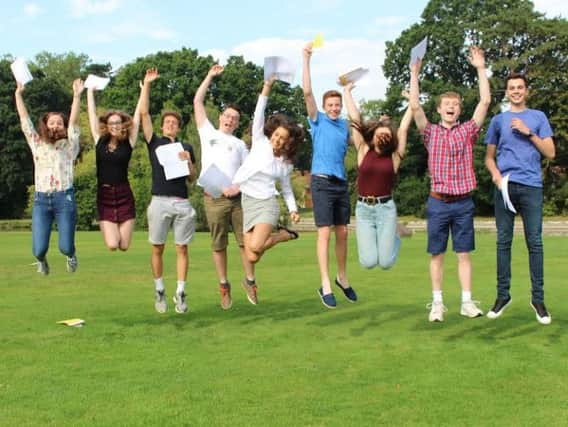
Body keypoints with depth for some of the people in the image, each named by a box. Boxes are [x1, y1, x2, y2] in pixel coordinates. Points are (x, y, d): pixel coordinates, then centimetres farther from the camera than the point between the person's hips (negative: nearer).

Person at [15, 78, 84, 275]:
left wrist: (76, 96, -10)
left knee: (65, 247, -7)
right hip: (41, 200, 2)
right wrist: (18, 94, 12)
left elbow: (74, 122, -2)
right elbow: (24, 119, 14)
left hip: (64, 199, -1)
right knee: (39, 249, -7)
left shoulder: (69, 145, 9)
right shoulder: (37, 144, 15)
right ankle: (41, 259, 31)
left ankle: (71, 254, 32)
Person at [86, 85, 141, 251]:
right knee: (111, 245, -11)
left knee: (124, 247, -3)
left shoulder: (128, 143, 0)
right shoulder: (100, 141, 3)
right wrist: (90, 91, 14)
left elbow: (137, 116, 2)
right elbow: (92, 114, 9)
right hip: (104, 197, 0)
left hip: (124, 196, 0)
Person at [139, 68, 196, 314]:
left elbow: (193, 177, 14)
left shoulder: (186, 148, 16)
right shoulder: (154, 143, 11)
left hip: (182, 203, 1)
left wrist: (188, 162, -5)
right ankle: (159, 292, 14)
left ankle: (180, 294, 5)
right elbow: (143, 113, 3)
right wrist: (146, 84, 2)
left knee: (181, 248, 1)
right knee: (157, 249, 3)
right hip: (160, 201, -1)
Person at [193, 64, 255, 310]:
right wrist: (210, 76, 15)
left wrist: (239, 186, -9)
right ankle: (223, 285, 11)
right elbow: (197, 101, 13)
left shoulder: (239, 144, 18)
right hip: (214, 198, -1)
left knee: (245, 240, 0)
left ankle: (249, 280, 13)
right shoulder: (208, 133, 16)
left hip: (238, 197, 1)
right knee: (219, 244, 2)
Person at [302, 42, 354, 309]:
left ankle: (342, 278, 23)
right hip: (322, 182, -5)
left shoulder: (345, 125, 15)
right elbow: (307, 92, -9)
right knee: (325, 233, -8)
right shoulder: (318, 120, 0)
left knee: (342, 232, 9)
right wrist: (306, 59, -12)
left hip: (341, 183, 5)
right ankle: (325, 285, -6)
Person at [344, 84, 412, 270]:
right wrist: (347, 92, 10)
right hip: (363, 209, 1)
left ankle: (394, 236, 29)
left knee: (386, 262, -6)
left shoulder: (394, 156, 1)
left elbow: (403, 128, 3)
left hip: (386, 208, 0)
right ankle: (377, 238, 27)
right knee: (368, 262, -8)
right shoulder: (364, 151, 3)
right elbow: (355, 119, 5)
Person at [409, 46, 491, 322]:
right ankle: (437, 303, 11)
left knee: (464, 254, 5)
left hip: (463, 203, 1)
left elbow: (485, 101, -1)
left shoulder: (468, 131, 6)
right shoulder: (431, 133, 5)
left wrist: (480, 69, -2)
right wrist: (414, 74, -8)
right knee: (437, 254, 4)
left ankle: (467, 302, 11)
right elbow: (415, 106, -7)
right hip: (438, 203, 0)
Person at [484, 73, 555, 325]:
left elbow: (550, 154, 6)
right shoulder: (498, 120, 14)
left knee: (534, 242, -2)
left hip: (531, 186, -1)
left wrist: (529, 133, -5)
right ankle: (503, 295, 11)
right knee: (503, 241, 3)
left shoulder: (538, 117, 12)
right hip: (504, 186, 1)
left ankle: (538, 298, 4)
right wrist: (496, 175, -5)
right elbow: (489, 157, 15)